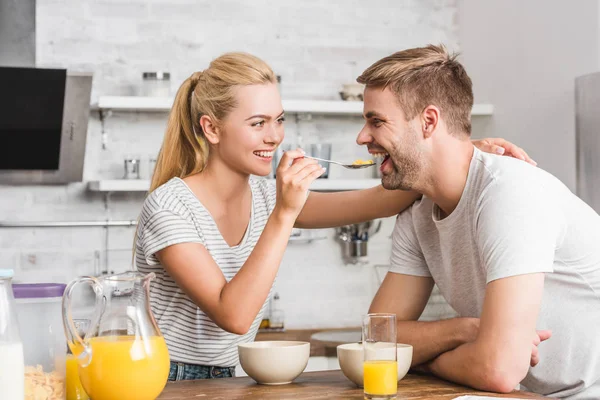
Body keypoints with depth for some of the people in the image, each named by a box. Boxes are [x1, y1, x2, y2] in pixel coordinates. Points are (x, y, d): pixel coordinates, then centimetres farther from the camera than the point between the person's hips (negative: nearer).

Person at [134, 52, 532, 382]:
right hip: (164, 383, -5)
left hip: (222, 383, 6)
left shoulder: (265, 197, 3)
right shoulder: (169, 207, -17)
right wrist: (285, 215, -29)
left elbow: (377, 202, -1)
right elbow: (234, 316, -26)